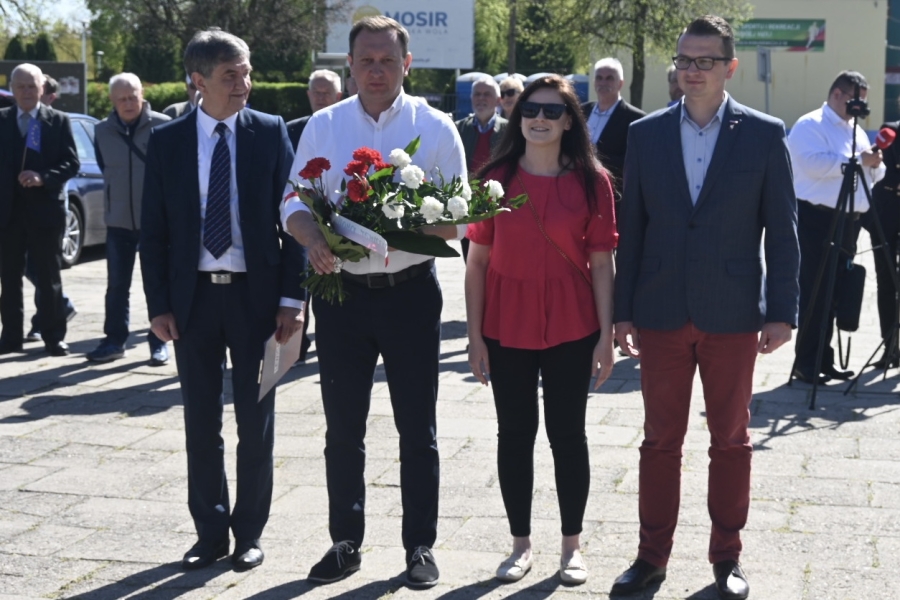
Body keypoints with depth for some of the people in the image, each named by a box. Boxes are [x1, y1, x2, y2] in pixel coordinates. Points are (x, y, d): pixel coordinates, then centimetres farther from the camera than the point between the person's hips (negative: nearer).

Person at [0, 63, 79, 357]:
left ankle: (54, 337, 10)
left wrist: (43, 177, -17)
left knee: (48, 277, 4)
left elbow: (72, 163, -3)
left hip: (45, 208, -2)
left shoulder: (58, 121, 1)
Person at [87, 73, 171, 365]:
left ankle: (159, 342, 14)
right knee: (117, 285, 8)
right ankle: (114, 340, 18)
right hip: (118, 220, 3)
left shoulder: (162, 126, -9)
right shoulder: (102, 131, 2)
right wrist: (117, 198, 14)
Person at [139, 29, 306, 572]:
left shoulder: (270, 133, -1)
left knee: (256, 422, 8)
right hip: (193, 297, 1)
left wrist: (292, 297, -8)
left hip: (255, 294, -1)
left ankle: (250, 532, 22)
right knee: (201, 423, 10)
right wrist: (159, 303, -3)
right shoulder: (168, 140, 2)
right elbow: (153, 229, 3)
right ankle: (210, 532, 23)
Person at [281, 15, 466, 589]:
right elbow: (295, 202, 3)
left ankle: (420, 546, 21)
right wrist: (313, 237, -19)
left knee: (418, 429, 8)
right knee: (343, 428, 11)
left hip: (411, 290, -2)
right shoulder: (323, 126, 3)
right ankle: (345, 542, 26)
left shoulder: (435, 127, -2)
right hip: (342, 290, 2)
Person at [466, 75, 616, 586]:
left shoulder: (591, 180, -2)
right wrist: (475, 335, -3)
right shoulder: (496, 179, 0)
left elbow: (602, 262, -1)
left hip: (570, 329, -1)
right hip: (507, 328, 1)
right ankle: (521, 543, 21)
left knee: (567, 432, 7)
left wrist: (607, 334, -5)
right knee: (515, 433, 8)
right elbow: (477, 262, 1)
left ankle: (572, 544, 20)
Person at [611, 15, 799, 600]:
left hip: (733, 315, -1)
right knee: (660, 440, 9)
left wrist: (782, 311, -5)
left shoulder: (764, 134, -1)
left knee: (731, 440, 10)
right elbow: (632, 226, 6)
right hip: (661, 313, 2)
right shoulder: (646, 133, 4)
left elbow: (782, 229, -1)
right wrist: (623, 309, 4)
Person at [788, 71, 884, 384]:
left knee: (834, 293, 10)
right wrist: (856, 160, -18)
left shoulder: (856, 130, 21)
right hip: (817, 220, -8)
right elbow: (814, 163, -22)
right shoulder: (810, 125, -5)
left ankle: (824, 359, 17)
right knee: (814, 293, -7)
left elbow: (873, 175, 22)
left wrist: (874, 164, 0)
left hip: (849, 221, 8)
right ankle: (805, 362, -3)